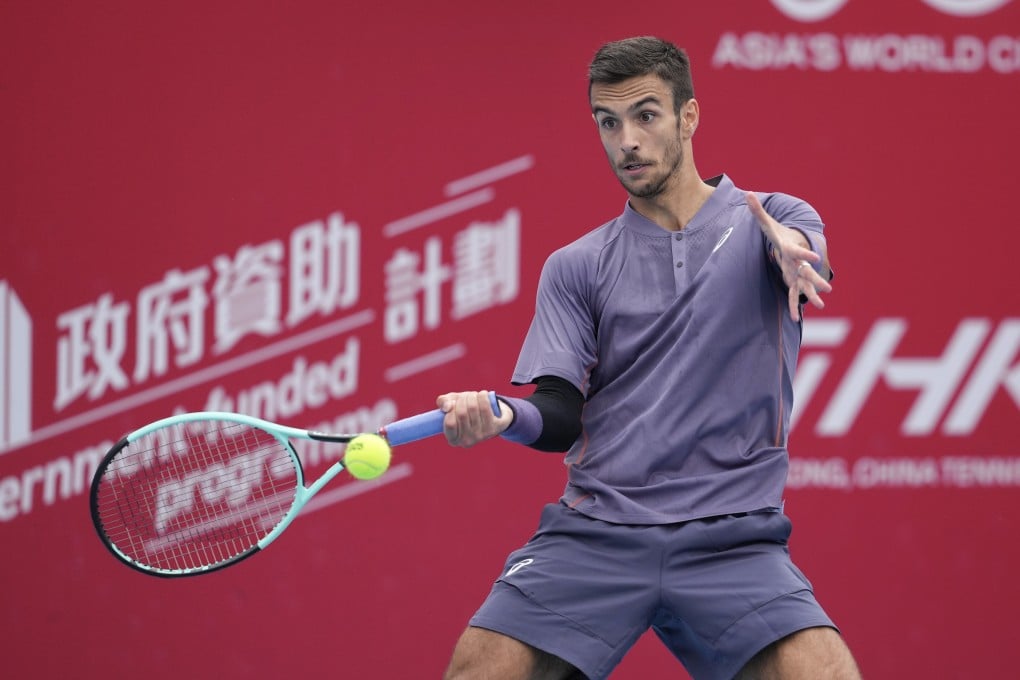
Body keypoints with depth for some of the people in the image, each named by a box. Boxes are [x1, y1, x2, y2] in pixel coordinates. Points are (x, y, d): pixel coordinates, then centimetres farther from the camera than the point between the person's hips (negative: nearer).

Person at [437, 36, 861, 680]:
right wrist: (503, 417, -17)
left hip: (733, 539, -2)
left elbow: (811, 263, -14)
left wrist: (793, 249, -38)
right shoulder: (576, 268, 14)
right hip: (593, 531, 2)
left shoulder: (768, 219, 9)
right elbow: (562, 418, 6)